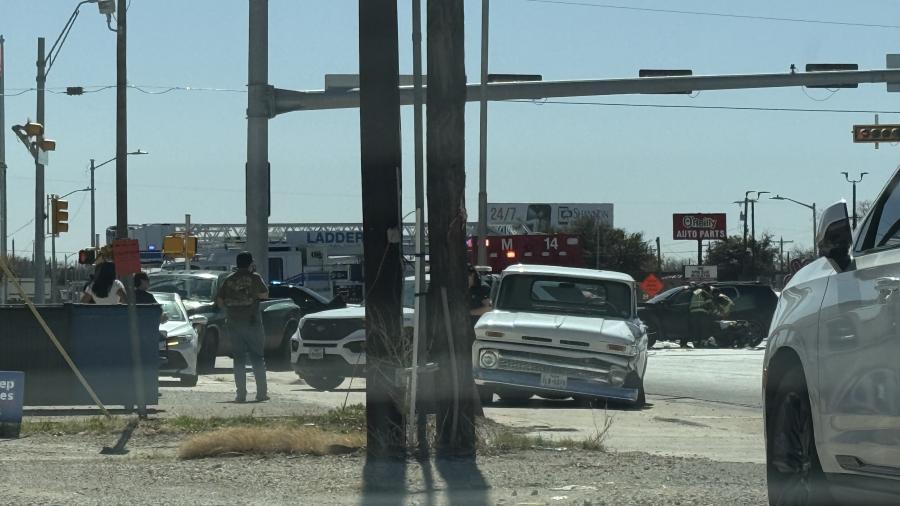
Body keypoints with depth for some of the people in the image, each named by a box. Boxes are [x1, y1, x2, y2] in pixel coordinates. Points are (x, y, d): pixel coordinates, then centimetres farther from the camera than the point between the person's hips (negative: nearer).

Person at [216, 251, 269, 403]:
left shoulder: (228, 280, 5)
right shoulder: (254, 278, -5)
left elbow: (219, 301, 6)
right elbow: (264, 295, 2)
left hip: (233, 323, 3)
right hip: (252, 322, -3)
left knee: (239, 358, 6)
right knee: (257, 357, 4)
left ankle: (241, 393, 0)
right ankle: (261, 392, 1)